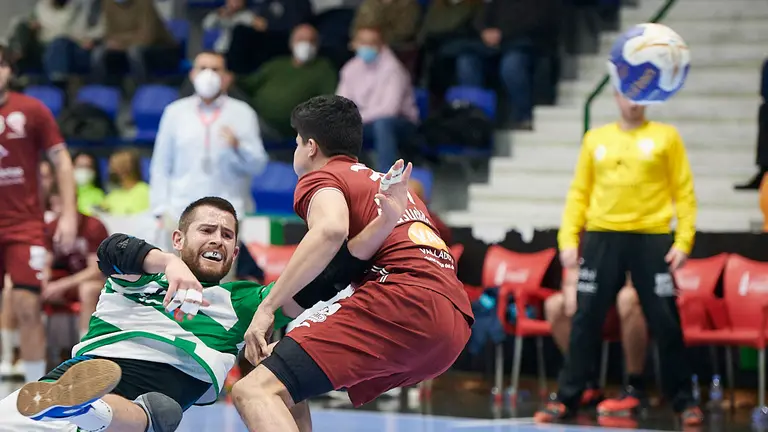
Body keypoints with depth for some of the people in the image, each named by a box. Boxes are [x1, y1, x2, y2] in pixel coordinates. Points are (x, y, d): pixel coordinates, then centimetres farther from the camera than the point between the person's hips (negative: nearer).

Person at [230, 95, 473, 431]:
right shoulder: (389, 184, 36)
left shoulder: (321, 177, 12)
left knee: (255, 391, -17)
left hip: (403, 302, -8)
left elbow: (331, 230, -12)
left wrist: (267, 306, -11)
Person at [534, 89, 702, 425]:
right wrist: (568, 239, 2)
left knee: (665, 322, 0)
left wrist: (684, 240, -8)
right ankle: (566, 398, 7)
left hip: (651, 239, -2)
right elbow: (579, 193, 11)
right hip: (601, 237, 2)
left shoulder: (666, 137, 4)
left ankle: (683, 401, 13)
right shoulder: (595, 139, 11)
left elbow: (684, 192, 2)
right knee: (585, 320, 1)